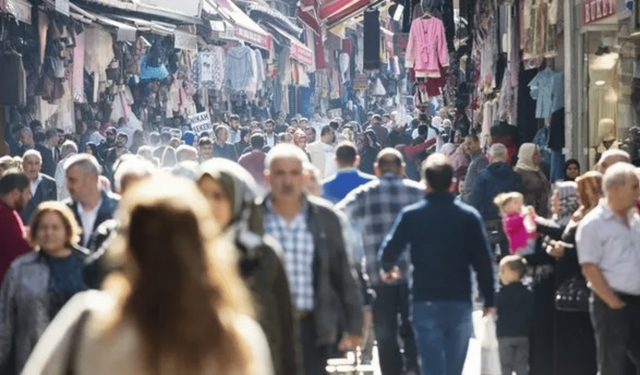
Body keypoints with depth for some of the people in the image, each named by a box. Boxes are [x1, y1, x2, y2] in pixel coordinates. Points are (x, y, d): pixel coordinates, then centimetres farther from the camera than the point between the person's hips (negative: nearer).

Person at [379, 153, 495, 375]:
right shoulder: (469, 216, -1)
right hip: (460, 302, 1)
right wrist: (489, 300, 5)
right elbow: (483, 261, -3)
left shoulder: (411, 215, -3)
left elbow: (388, 253, -3)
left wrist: (388, 270, 20)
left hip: (425, 303, -1)